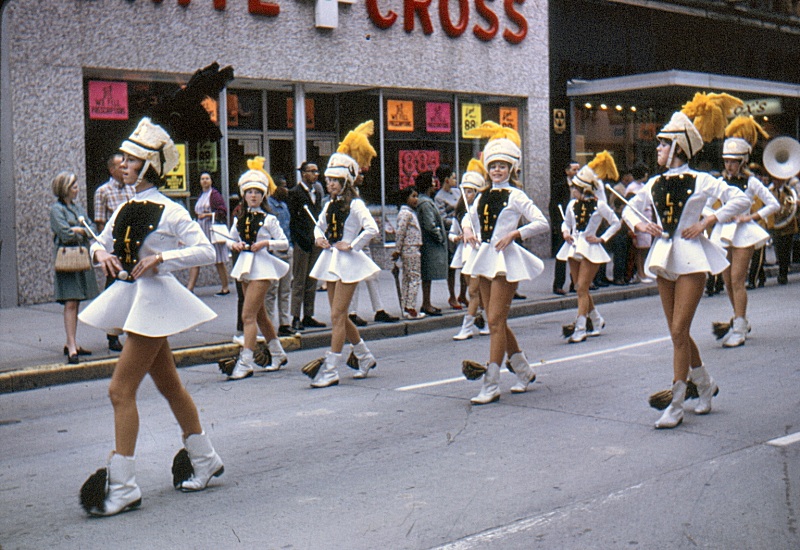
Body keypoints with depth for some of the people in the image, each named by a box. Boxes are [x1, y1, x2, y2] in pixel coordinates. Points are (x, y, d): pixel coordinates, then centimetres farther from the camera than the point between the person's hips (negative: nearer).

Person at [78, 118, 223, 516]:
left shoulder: (168, 211, -12)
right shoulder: (127, 208, 9)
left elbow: (207, 251, -15)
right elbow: (101, 244, 18)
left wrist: (161, 257, -23)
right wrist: (101, 253, -4)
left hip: (154, 299, -8)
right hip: (133, 299, 8)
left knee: (121, 390, -10)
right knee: (169, 384, 17)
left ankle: (122, 486, -4)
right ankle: (204, 461, 32)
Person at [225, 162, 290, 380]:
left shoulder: (268, 220, -4)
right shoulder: (239, 219, 10)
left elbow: (285, 243, -2)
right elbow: (231, 239, 19)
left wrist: (266, 243, -17)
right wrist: (235, 245, -3)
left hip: (262, 266, -7)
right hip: (244, 265, 7)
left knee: (248, 315, -14)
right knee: (260, 315, 16)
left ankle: (245, 363, -15)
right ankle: (277, 354, 30)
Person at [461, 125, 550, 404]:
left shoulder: (515, 196, -5)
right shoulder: (482, 197, 13)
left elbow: (542, 223, -11)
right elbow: (468, 217, 29)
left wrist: (514, 234, -19)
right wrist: (467, 229, 8)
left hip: (506, 259, -7)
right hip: (484, 259, 7)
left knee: (495, 321, -9)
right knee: (496, 321, 12)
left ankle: (491, 385, -7)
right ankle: (523, 371, 29)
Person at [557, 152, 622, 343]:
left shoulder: (599, 205, -8)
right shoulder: (572, 204, 5)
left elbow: (616, 223, 0)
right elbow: (566, 222, 20)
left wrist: (602, 238, -7)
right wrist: (565, 232, -1)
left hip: (590, 249, -6)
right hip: (573, 248, 6)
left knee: (582, 288, -11)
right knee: (580, 289, 10)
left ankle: (580, 329, -9)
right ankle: (597, 320, 29)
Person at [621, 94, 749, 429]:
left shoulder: (700, 181, -6)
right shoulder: (655, 184, 9)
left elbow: (741, 200, -7)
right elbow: (629, 209, 20)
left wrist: (707, 222, -12)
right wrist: (640, 225, 0)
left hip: (690, 255, -6)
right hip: (663, 256, 6)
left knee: (679, 331, -10)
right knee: (678, 332, 11)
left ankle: (676, 405, -4)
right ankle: (705, 384, 32)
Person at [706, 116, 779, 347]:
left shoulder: (751, 182, -4)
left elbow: (774, 205, -1)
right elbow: (705, 206, 13)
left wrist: (752, 217, -10)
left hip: (743, 234, -5)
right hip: (723, 234, 5)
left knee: (737, 280, -9)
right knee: (727, 281, 8)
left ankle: (739, 330, -6)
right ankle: (742, 321, 25)